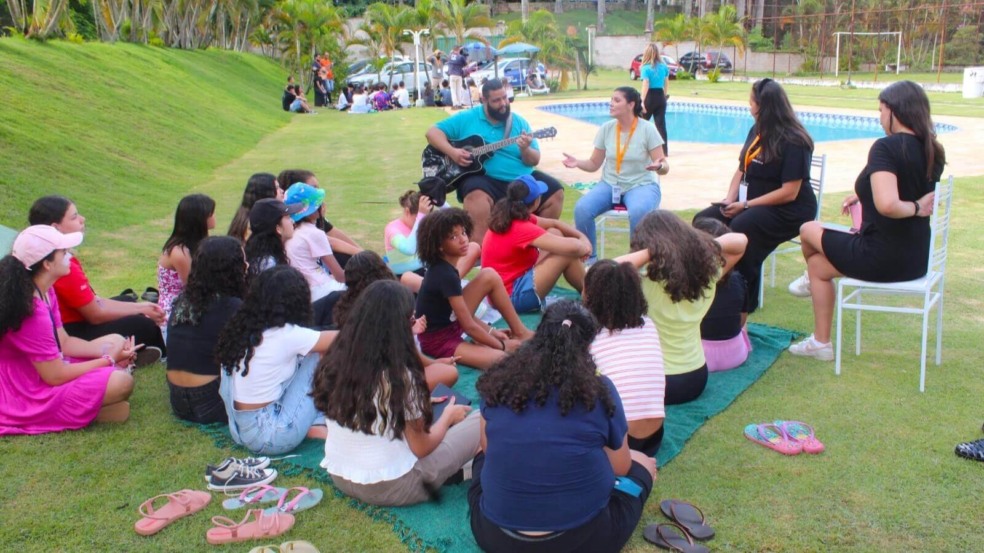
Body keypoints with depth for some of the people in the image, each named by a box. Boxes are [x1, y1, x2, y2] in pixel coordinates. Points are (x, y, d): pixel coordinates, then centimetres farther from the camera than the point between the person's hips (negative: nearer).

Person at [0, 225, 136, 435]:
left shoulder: (44, 291, 1)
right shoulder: (31, 311, -29)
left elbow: (64, 342, 8)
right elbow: (55, 376, -24)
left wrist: (107, 352, -7)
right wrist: (110, 360, -14)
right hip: (28, 396, -10)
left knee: (115, 341, 10)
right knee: (121, 382, -25)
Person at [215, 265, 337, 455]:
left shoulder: (242, 328, 1)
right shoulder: (287, 336, -18)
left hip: (239, 431, 7)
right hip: (268, 437, -7)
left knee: (296, 357, 13)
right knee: (316, 357, -2)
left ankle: (314, 423, 7)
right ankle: (317, 425, 12)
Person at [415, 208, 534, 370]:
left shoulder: (442, 267, 1)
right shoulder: (445, 275, -26)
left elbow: (463, 312, 11)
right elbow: (469, 326, -21)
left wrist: (490, 331, 7)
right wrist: (502, 345, -9)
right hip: (437, 340, -10)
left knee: (489, 276, 2)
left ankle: (521, 333, 9)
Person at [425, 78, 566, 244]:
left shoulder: (519, 122, 8)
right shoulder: (467, 118, 3)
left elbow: (534, 160, 6)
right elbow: (433, 132, 1)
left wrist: (525, 150, -18)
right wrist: (452, 152, -16)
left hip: (521, 179, 4)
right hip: (483, 178, -4)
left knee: (554, 192, -10)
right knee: (477, 196, -37)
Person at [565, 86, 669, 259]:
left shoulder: (647, 130, -8)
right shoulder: (606, 129, 1)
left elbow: (665, 166, -8)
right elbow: (594, 164, 5)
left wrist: (659, 166, -32)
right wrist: (577, 163, -15)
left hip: (641, 185, -3)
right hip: (610, 184, 3)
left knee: (638, 213, -38)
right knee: (581, 209, -25)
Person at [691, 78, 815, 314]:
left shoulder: (793, 142, -15)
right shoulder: (756, 131, 9)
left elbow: (789, 193, -20)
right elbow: (741, 169, 14)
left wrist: (746, 205, -20)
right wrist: (730, 198, -5)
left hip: (788, 212, -8)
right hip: (750, 202, 8)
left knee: (741, 227, -35)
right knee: (704, 221, -11)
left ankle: (743, 306, -26)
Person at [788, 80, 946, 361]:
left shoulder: (886, 147, -22)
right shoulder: (932, 150, 3)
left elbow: (887, 205, -37)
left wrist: (914, 208, -19)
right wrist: (864, 195, 20)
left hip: (882, 258, -8)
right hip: (916, 259, 8)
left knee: (809, 230, 15)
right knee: (819, 263, 23)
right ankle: (820, 342, 33)